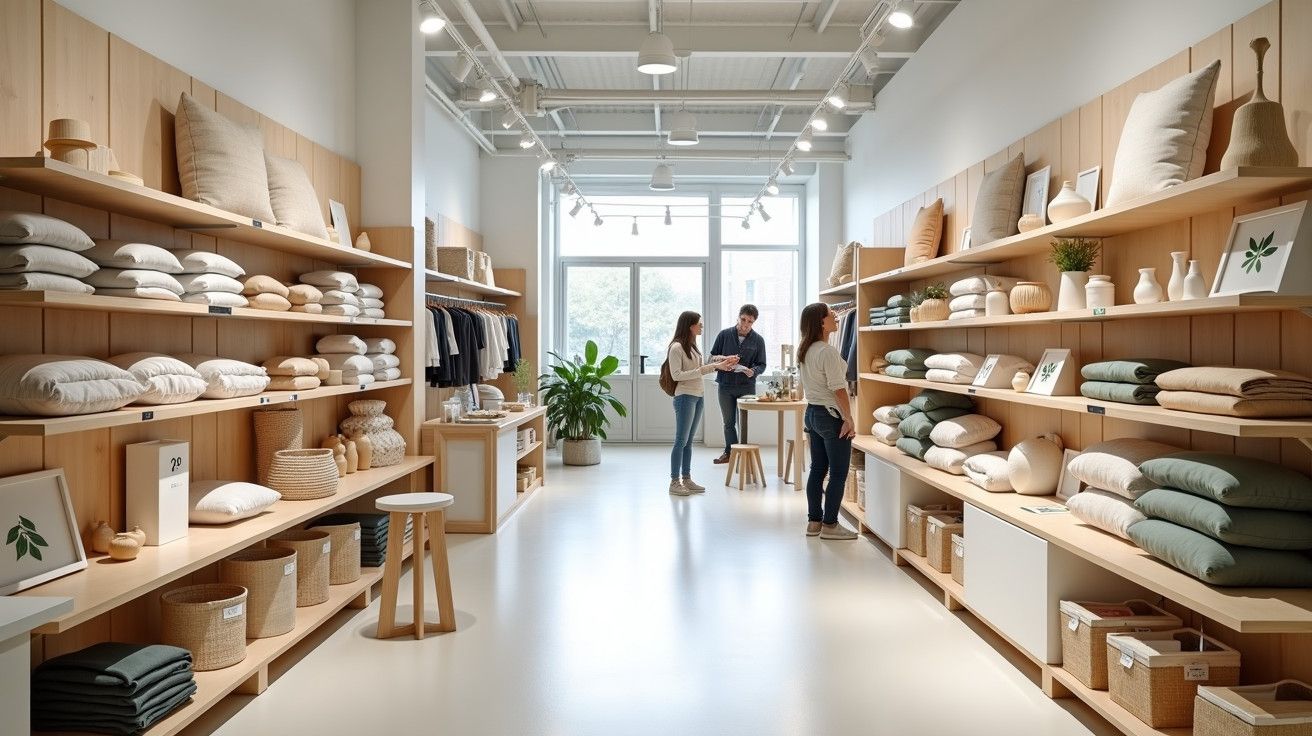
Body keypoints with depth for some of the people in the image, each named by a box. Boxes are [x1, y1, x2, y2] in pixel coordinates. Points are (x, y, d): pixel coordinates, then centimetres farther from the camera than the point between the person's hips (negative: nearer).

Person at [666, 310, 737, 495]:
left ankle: (686, 479, 18)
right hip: (685, 397, -8)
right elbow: (676, 375, -16)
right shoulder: (676, 347, -12)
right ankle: (674, 482, 2)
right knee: (681, 441, -4)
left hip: (698, 397, 8)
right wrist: (700, 372, -19)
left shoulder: (692, 346, 14)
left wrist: (718, 364, 10)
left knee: (689, 441, 12)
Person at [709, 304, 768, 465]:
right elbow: (712, 356, 6)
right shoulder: (724, 334, -1)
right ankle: (730, 452, 26)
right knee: (729, 422, 12)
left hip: (747, 386, -1)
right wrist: (720, 359, -16)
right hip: (725, 385, 1)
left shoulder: (758, 340, -1)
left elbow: (761, 365, 3)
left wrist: (753, 371, -19)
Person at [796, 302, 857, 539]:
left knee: (817, 469, 13)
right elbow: (838, 389, -20)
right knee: (838, 473, 0)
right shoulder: (828, 352, -19)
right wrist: (849, 419, -16)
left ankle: (814, 521, 18)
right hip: (832, 415, -9)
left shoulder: (803, 351, 8)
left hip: (812, 413, 9)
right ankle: (830, 525, 5)